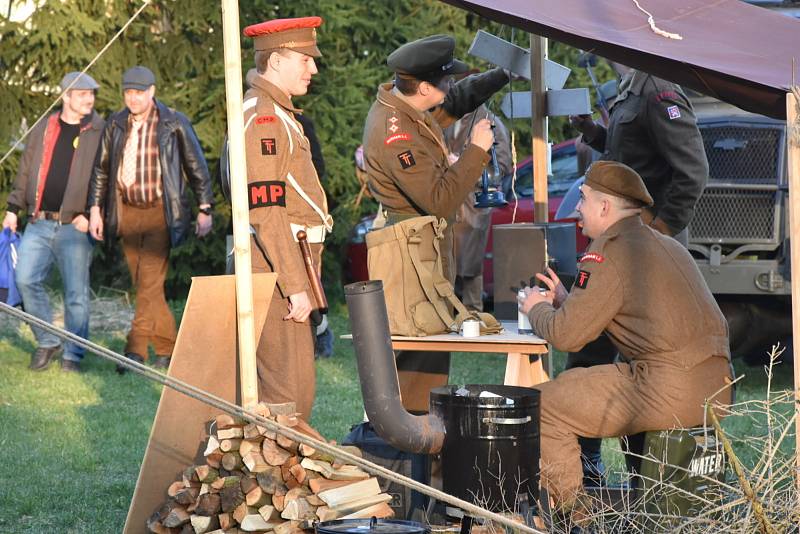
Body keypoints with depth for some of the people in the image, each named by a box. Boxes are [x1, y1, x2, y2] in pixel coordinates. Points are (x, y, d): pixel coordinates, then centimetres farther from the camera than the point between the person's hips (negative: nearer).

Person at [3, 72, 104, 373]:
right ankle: (46, 343, 10)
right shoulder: (43, 130, 12)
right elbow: (26, 172, 19)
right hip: (39, 223, 3)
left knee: (76, 293, -1)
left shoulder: (100, 133, 2)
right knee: (26, 280, -7)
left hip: (75, 226, -3)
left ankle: (73, 355, 11)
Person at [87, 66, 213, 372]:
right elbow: (102, 169, 16)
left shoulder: (174, 123, -2)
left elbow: (197, 167, 3)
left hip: (159, 212, -4)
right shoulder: (116, 124, 8)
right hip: (127, 214, 5)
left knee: (150, 282, -13)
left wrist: (204, 209, 1)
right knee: (145, 286, 7)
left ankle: (135, 350, -14)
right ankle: (168, 347, 17)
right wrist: (95, 208, 10)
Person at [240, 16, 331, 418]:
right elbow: (265, 211, -21)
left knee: (276, 385, 13)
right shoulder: (261, 117, -14)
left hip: (289, 265, 10)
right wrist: (296, 286, -23)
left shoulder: (278, 114, 20)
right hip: (277, 269, -10)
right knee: (291, 389, -10)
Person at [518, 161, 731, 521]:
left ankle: (567, 513, 9)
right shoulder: (666, 245, 20)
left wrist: (536, 309, 13)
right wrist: (565, 301, 31)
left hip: (670, 391, -9)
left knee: (545, 404, 1)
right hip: (715, 387, 9)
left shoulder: (609, 255, -8)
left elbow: (565, 335, -9)